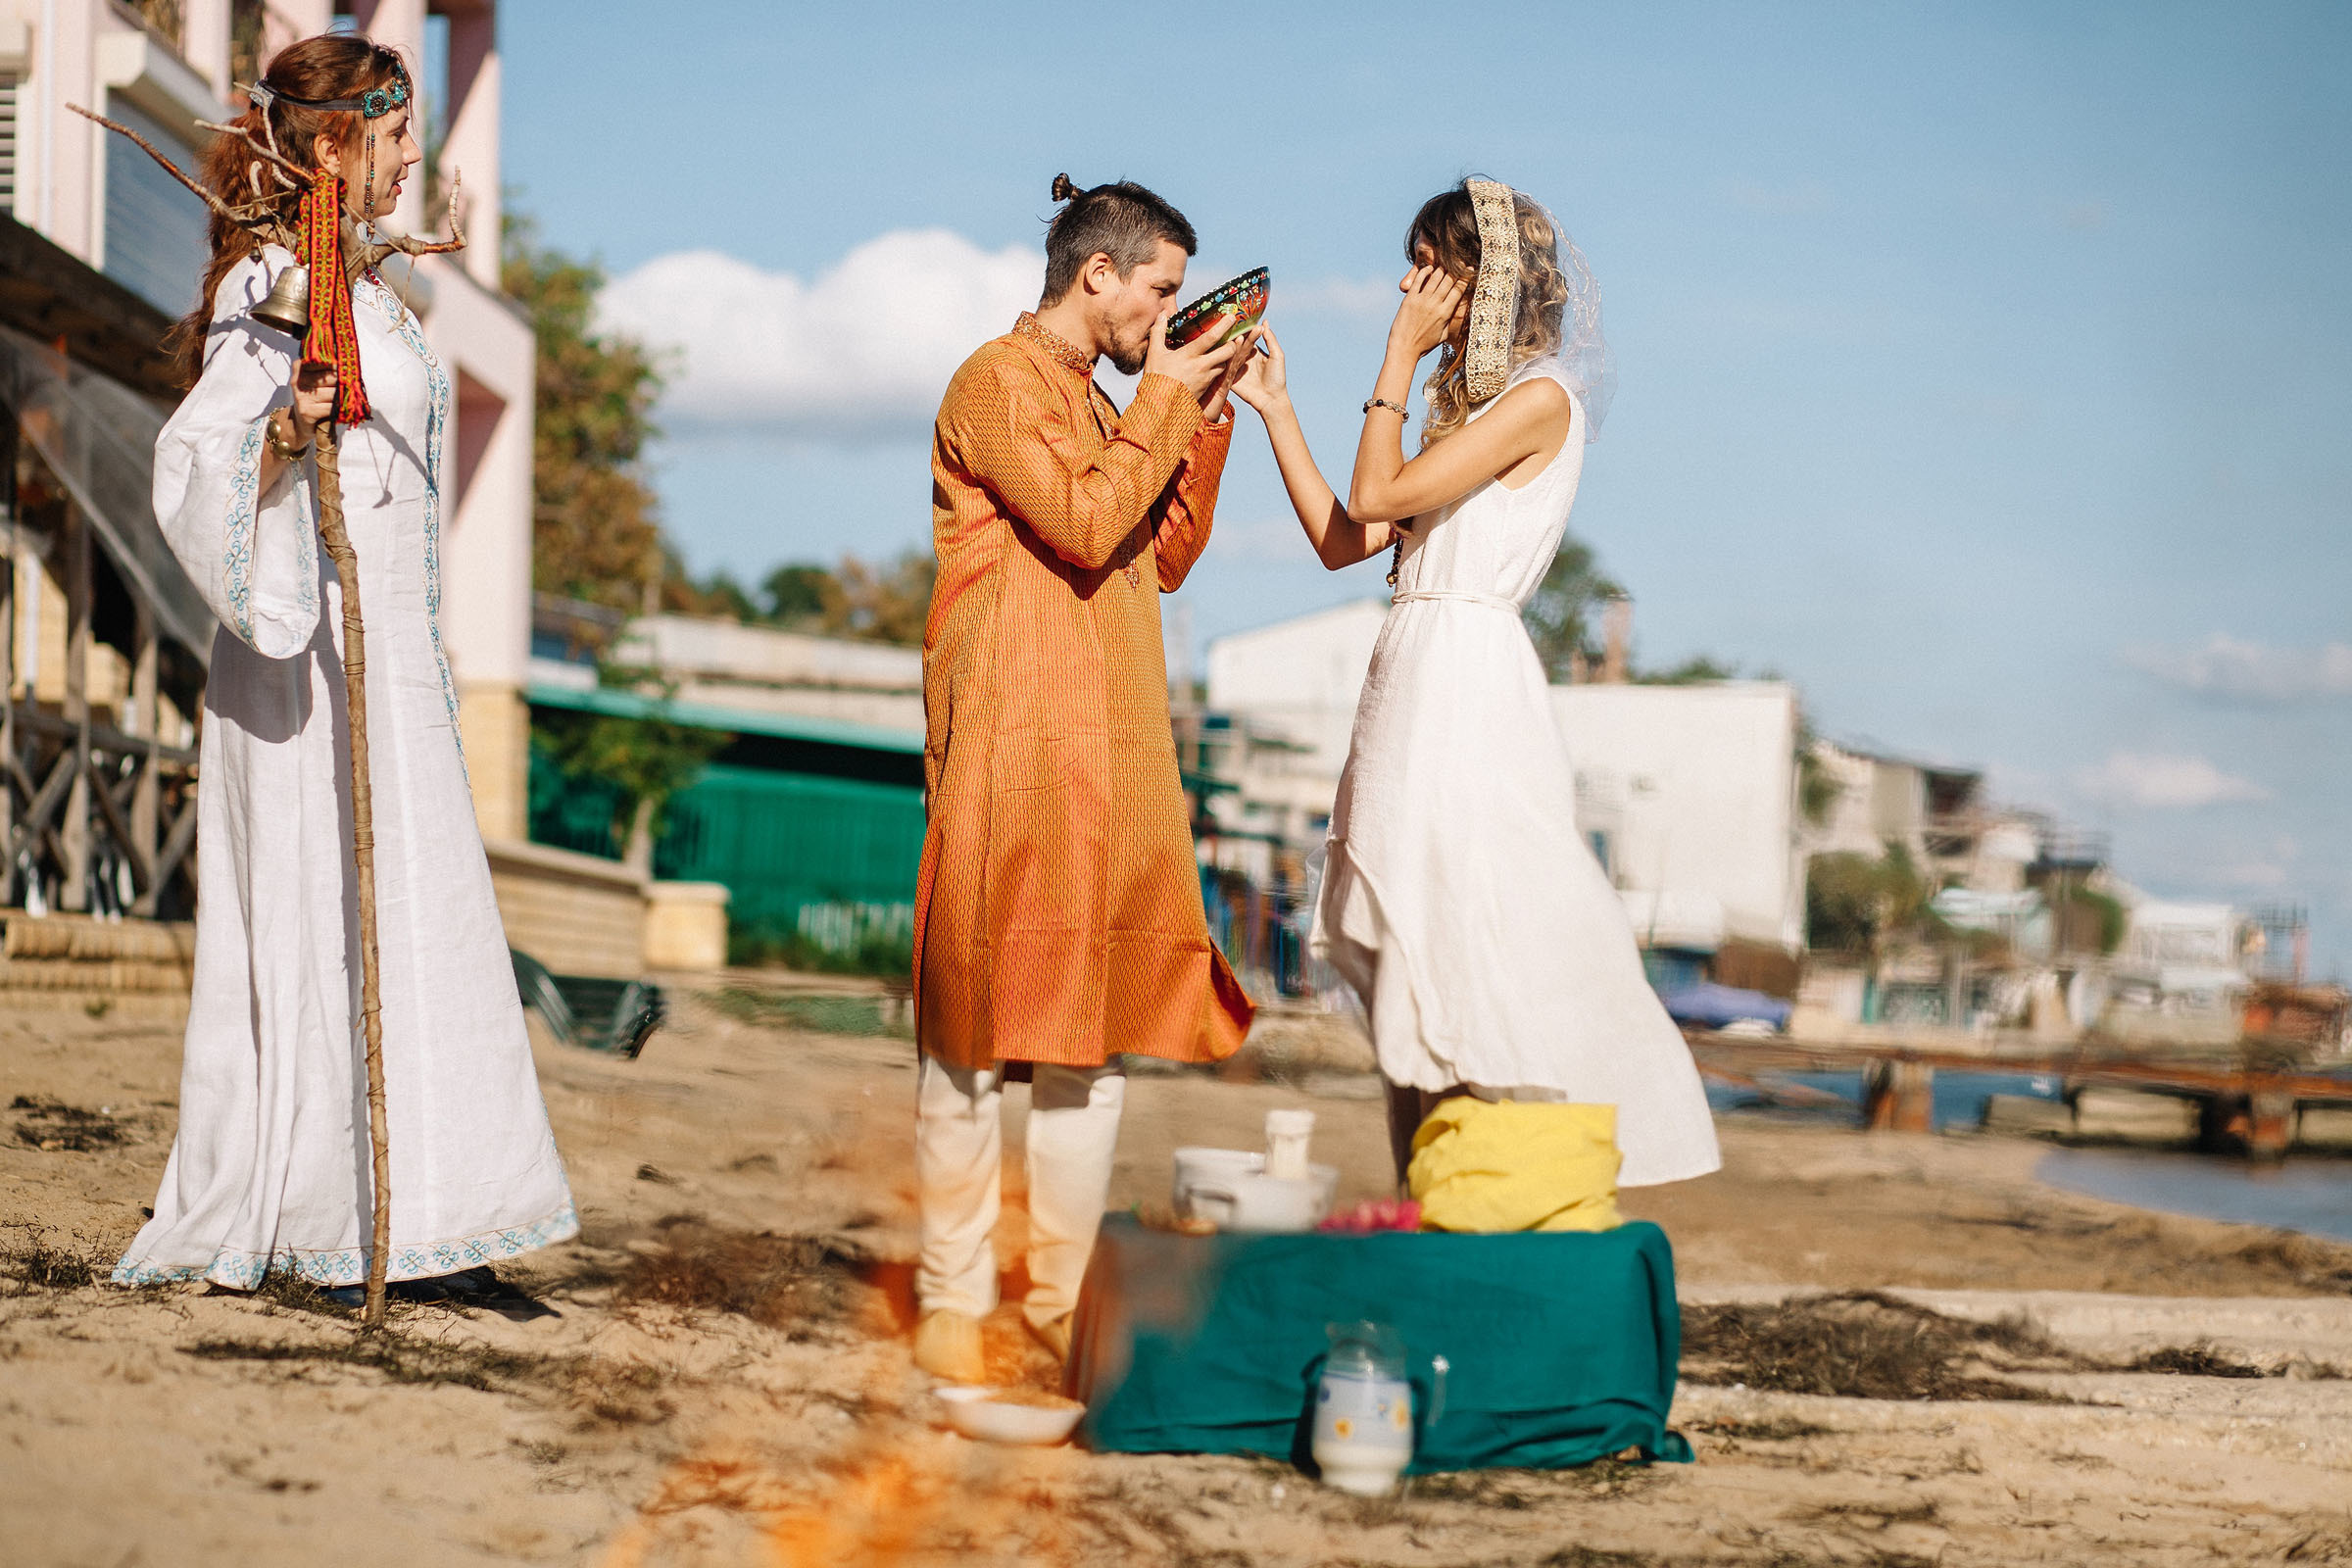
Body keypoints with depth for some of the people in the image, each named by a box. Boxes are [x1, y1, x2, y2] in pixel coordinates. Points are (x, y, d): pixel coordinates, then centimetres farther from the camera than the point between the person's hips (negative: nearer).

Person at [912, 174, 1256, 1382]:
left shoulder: (1097, 405, 23)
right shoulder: (999, 383, -5)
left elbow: (1165, 558, 20)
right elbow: (1086, 525, -16)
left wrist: (1207, 417, 13)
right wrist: (1162, 400, -6)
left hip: (1111, 759, 9)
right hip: (1008, 752, -9)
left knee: (1099, 1024, 6)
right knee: (978, 1027, -6)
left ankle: (1067, 1294, 11)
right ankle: (952, 1301, -1)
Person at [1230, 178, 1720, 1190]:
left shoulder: (1541, 398, -8)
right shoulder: (1468, 405, 19)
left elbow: (1377, 493, -14)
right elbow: (1342, 540, 16)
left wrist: (1402, 356, -4)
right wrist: (1274, 409, 16)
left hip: (1468, 678, -9)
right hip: (1418, 677, 9)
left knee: (1476, 949, -10)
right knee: (1426, 964, 8)